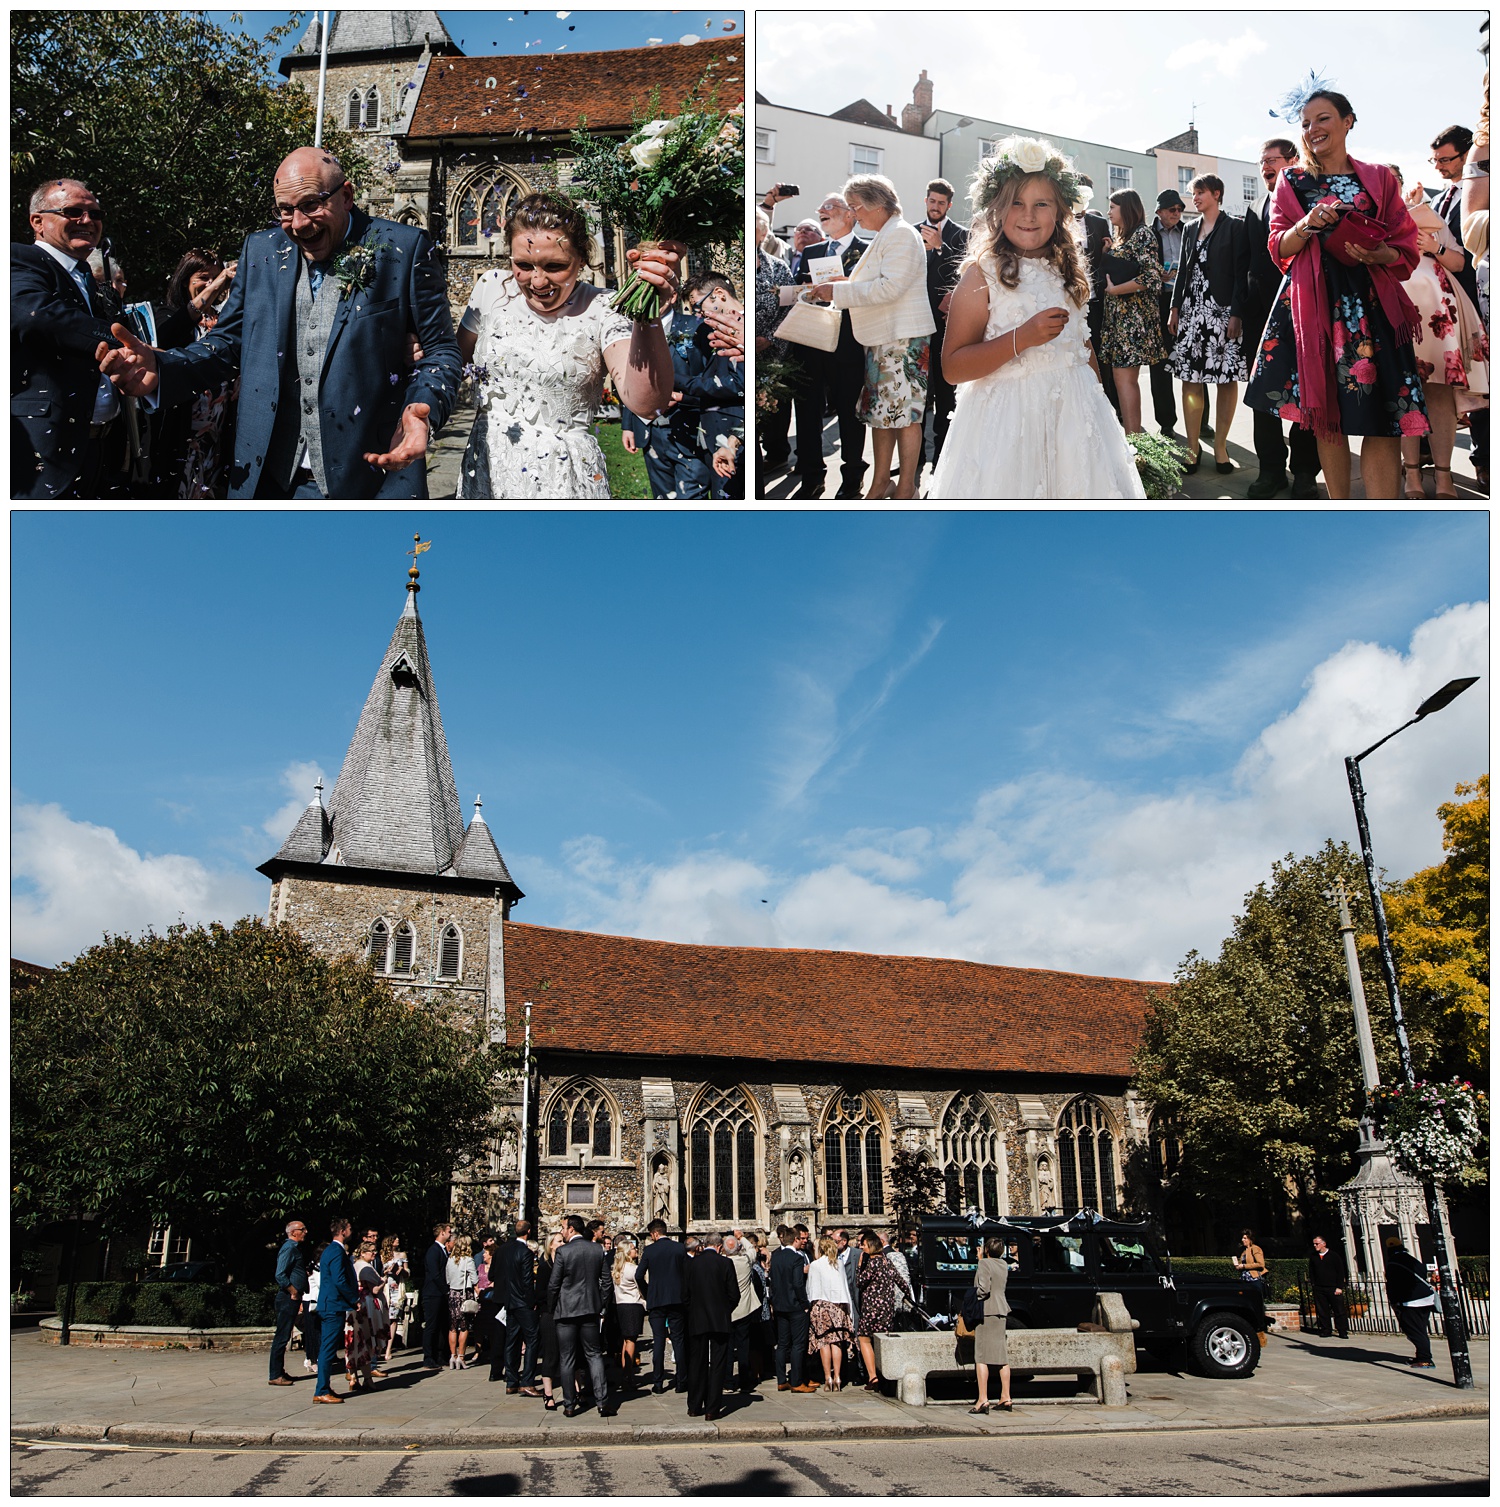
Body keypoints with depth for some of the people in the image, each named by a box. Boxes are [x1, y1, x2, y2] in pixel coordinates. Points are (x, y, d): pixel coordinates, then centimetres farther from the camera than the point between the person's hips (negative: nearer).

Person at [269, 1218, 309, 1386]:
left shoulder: (296, 1248, 16)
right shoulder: (289, 1249, -15)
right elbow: (280, 1275, -23)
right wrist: (293, 1292, -17)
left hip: (293, 1298, 10)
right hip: (288, 1298, -10)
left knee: (284, 1336, 14)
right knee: (282, 1336, -6)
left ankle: (280, 1372, 21)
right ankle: (276, 1376, -3)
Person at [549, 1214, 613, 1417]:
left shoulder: (563, 1251, -12)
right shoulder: (598, 1249, 1)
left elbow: (553, 1284, -8)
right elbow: (606, 1281, 4)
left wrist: (552, 1308, 7)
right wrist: (601, 1305, 12)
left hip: (567, 1310, -3)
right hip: (591, 1310, 3)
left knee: (567, 1360, 6)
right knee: (594, 1355, 11)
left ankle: (569, 1405, 9)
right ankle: (602, 1401, 2)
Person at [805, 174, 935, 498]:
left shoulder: (901, 234, -12)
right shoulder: (883, 237, 18)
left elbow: (890, 287, -23)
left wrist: (839, 291, -20)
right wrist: (847, 282, 12)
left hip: (903, 340, -10)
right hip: (881, 339, 10)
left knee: (904, 414, -5)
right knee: (881, 413, 10)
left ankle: (906, 489, 0)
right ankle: (880, 484, 16)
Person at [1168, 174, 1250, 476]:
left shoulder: (1235, 227, 0)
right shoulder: (1190, 230, 16)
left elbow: (1241, 273, -6)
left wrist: (1236, 314, -14)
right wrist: (1175, 308, 9)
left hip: (1223, 312, -5)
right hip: (1191, 312, 5)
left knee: (1226, 380, -2)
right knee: (1190, 380, 0)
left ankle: (1220, 446, 4)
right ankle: (1192, 448, 4)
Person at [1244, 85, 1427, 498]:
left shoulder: (1379, 178, 10)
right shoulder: (1291, 182, 13)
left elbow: (1406, 250, 10)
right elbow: (1279, 249, 8)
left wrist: (1376, 255, -12)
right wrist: (1308, 224, -11)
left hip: (1370, 305, -1)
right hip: (1312, 305, 1)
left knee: (1382, 420, -10)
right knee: (1326, 415, 1)